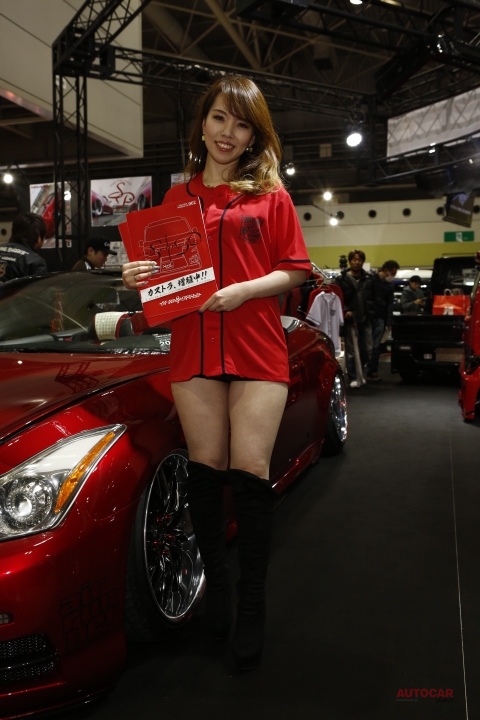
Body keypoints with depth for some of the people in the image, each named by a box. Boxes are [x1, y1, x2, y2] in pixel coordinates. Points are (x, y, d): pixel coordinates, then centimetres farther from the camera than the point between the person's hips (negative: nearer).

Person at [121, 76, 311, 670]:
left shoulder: (271, 195, 9)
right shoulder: (176, 197, 16)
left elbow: (295, 271, 3)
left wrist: (244, 290, -13)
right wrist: (138, 279, -4)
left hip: (257, 349, -2)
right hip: (194, 349, 2)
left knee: (250, 474, -3)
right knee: (205, 471, 6)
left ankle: (252, 606, 12)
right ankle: (215, 584, 25)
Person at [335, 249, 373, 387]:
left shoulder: (368, 279, 13)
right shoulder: (342, 279, 0)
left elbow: (373, 298, 15)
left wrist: (371, 311, 3)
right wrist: (345, 311, -16)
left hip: (365, 319, 4)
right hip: (350, 319, -4)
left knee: (367, 350, 7)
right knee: (351, 351, -3)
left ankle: (358, 372, 26)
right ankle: (354, 378, 4)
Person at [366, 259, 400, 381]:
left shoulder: (390, 286, 15)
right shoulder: (371, 279, -1)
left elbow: (390, 305, 12)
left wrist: (389, 322, 3)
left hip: (380, 318, 4)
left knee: (376, 346, -2)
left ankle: (372, 371, 3)